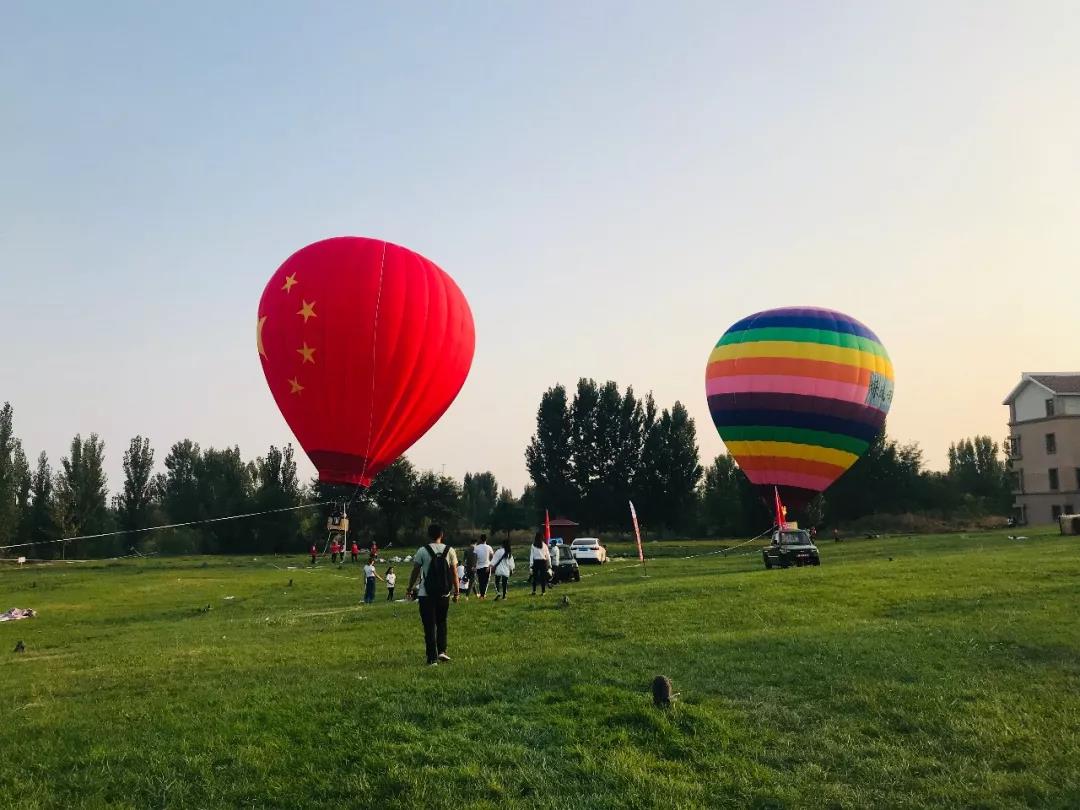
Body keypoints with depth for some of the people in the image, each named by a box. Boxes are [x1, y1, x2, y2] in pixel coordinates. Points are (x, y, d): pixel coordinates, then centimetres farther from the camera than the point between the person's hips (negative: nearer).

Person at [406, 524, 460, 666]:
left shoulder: (422, 551, -6)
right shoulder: (449, 551, -1)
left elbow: (415, 572, -1)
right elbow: (454, 573, 1)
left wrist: (409, 589, 12)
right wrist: (456, 591, 10)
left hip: (426, 595, -2)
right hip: (444, 594, 2)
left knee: (430, 626, 3)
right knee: (441, 622, 21)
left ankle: (432, 658, 2)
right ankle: (442, 650, 10)